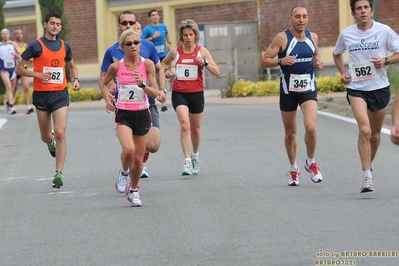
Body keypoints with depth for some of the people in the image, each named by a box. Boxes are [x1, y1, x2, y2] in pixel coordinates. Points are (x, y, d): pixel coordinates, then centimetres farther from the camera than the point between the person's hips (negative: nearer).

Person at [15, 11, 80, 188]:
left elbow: (72, 65, 25)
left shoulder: (64, 46, 8)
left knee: (60, 133, -14)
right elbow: (19, 69, -1)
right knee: (45, 137, 9)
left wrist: (75, 79, 5)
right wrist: (38, 74, -15)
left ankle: (59, 173, -13)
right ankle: (51, 141, 48)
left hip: (60, 94, 1)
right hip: (41, 94, -1)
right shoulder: (36, 45, -3)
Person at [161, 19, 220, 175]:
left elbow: (217, 72, -6)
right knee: (184, 125, -20)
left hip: (196, 94, 1)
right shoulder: (175, 52, 2)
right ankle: (187, 161, -23)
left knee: (195, 128, 15)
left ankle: (195, 155, 40)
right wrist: (166, 71, 3)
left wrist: (204, 63, -21)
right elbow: (164, 63, 24)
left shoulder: (202, 51, -1)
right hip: (179, 93, -1)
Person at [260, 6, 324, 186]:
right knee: (290, 133, 9)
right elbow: (264, 61, -10)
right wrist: (280, 61, -28)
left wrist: (318, 63, -1)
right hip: (288, 91, -1)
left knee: (311, 127, -18)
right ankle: (293, 169, 30)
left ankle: (311, 163, 5)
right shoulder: (282, 38, -10)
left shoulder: (313, 37, 2)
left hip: (308, 89, 1)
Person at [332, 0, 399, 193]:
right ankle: (367, 177, -19)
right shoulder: (346, 34, 1)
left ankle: (369, 165, 41)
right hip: (356, 89, -1)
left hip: (380, 88, 1)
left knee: (375, 134, 12)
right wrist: (342, 72, 5)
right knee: (364, 130, -20)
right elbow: (337, 54, 21)